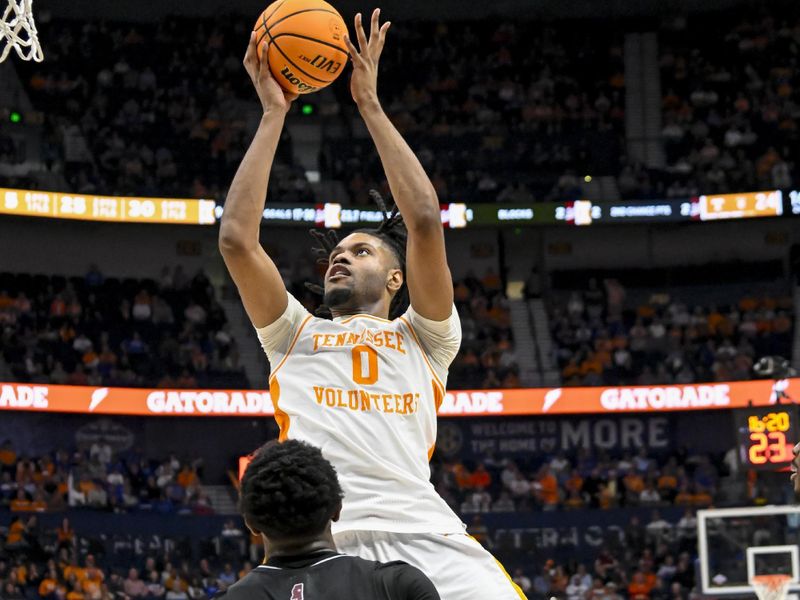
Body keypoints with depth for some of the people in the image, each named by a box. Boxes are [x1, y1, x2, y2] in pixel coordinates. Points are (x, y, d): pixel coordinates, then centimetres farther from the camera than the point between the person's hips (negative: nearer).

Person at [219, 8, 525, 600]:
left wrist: (370, 105, 15)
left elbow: (425, 224, 11)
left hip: (422, 532, 0)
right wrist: (273, 114, 20)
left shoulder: (424, 338, 24)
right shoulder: (296, 336, 29)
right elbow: (237, 239, 17)